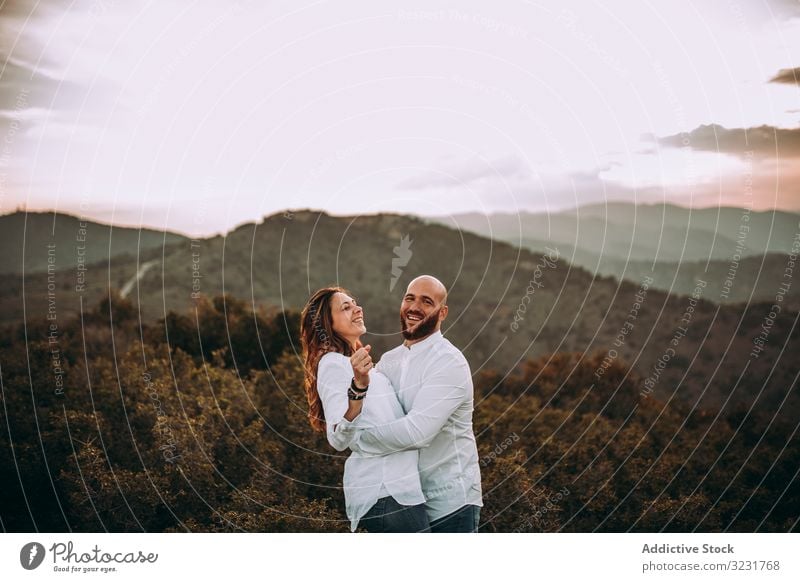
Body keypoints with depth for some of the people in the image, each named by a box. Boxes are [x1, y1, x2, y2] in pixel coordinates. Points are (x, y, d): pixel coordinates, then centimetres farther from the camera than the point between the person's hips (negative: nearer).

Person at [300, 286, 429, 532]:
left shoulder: (354, 364, 20)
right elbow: (338, 439, -23)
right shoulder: (333, 363, -10)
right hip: (385, 493, -10)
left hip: (393, 488, 10)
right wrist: (359, 385, -35)